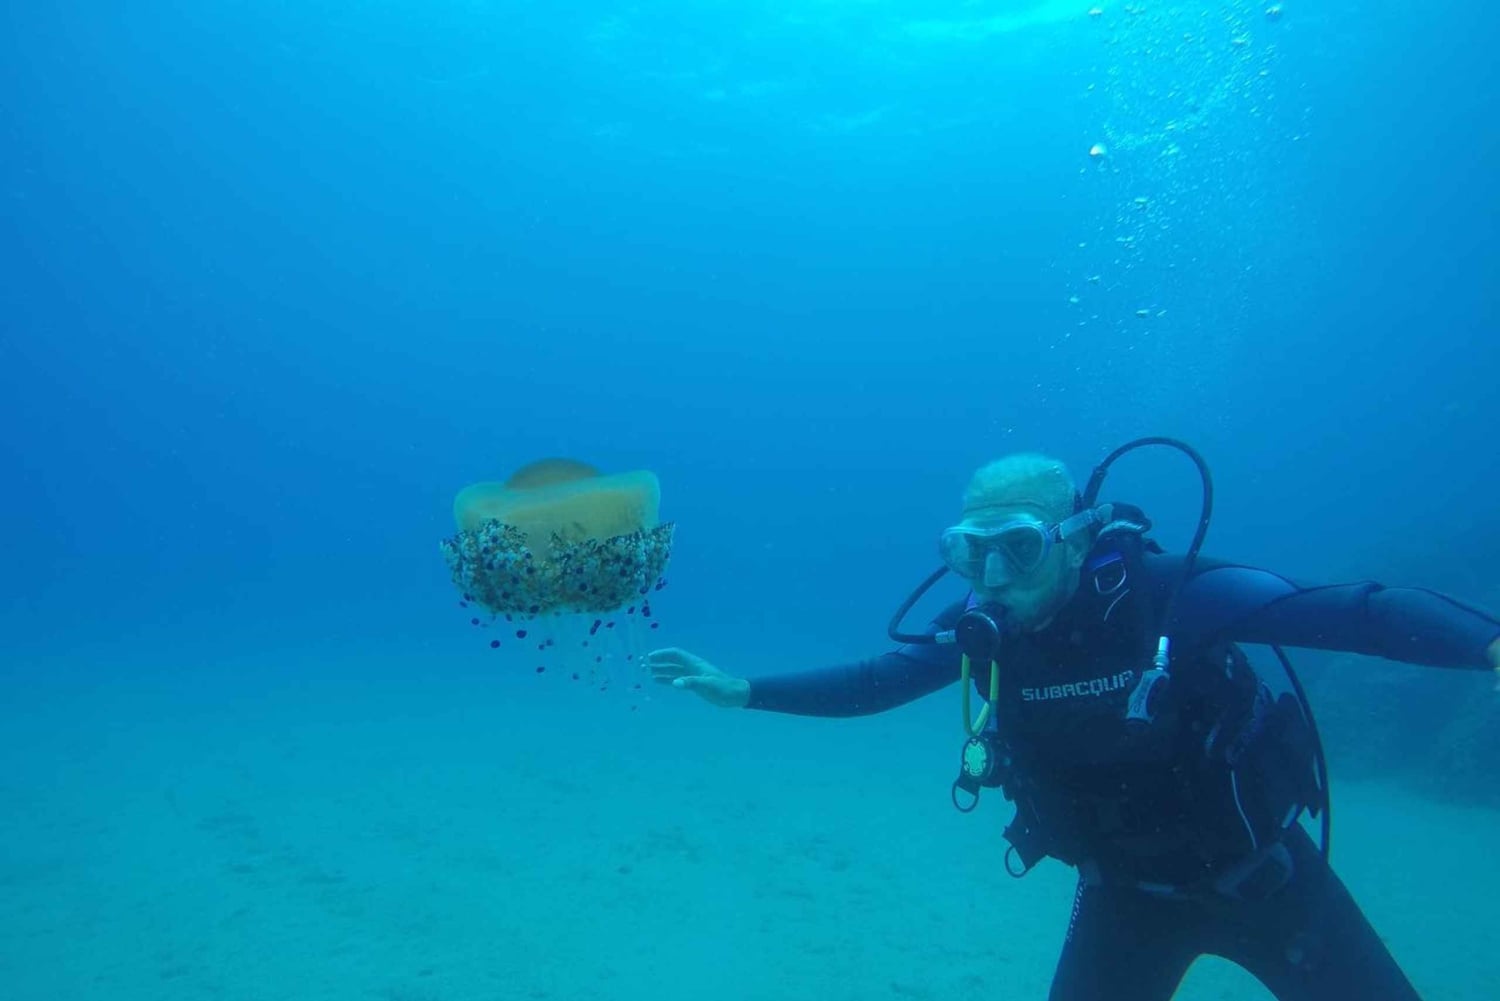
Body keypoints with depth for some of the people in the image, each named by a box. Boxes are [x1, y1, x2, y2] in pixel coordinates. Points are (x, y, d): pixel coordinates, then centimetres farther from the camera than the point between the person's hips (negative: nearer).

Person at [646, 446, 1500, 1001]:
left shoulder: (1173, 594, -26)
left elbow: (1357, 612, -30)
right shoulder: (979, 633, -15)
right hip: (1126, 894, 3)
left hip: (1261, 873, -2)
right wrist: (741, 691, -13)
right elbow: (867, 683, -7)